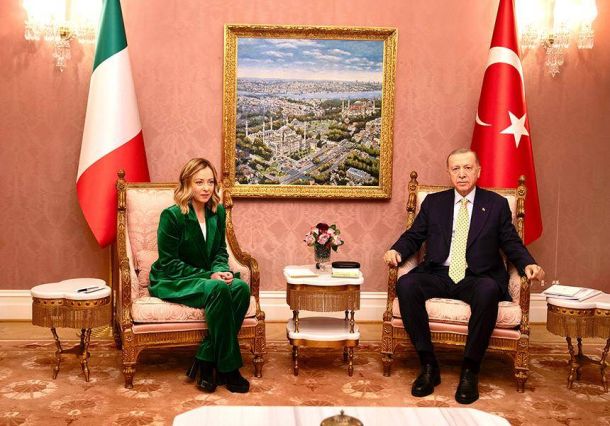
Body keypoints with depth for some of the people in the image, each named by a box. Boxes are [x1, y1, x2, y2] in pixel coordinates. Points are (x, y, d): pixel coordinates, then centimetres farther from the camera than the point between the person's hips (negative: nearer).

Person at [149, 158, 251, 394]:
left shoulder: (218, 212, 4)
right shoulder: (172, 215, -14)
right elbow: (169, 263, -14)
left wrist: (221, 270, -11)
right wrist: (208, 276, -21)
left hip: (206, 277, 6)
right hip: (170, 281, -6)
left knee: (241, 287, -26)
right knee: (218, 290, -35)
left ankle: (205, 361, -19)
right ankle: (228, 368, -24)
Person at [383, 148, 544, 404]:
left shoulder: (496, 204, 12)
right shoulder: (433, 202, 16)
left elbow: (512, 244, 9)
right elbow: (413, 236, 14)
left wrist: (528, 264, -12)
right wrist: (396, 251, -8)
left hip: (477, 278, -2)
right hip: (439, 276, 2)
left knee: (488, 291, -37)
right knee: (405, 284, -29)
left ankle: (470, 371, -23)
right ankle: (428, 366, -20)